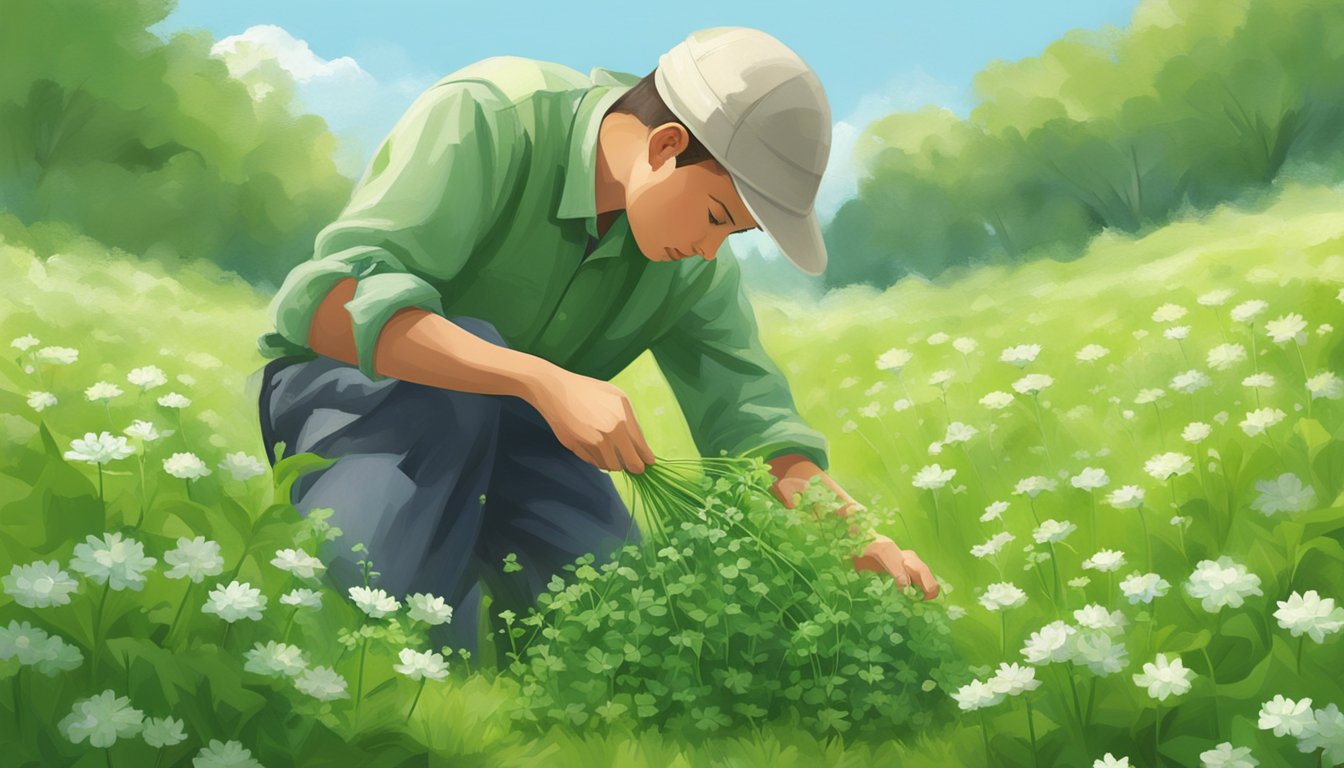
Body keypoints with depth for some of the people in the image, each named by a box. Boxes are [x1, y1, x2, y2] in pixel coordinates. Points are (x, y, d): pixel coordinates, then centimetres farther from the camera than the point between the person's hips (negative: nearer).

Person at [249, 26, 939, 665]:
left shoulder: (696, 265, -9)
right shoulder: (484, 118, -28)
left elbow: (755, 425, -10)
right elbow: (327, 298, -39)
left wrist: (862, 538, -30)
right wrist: (546, 382, -49)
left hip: (506, 430, 4)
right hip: (347, 387, -4)